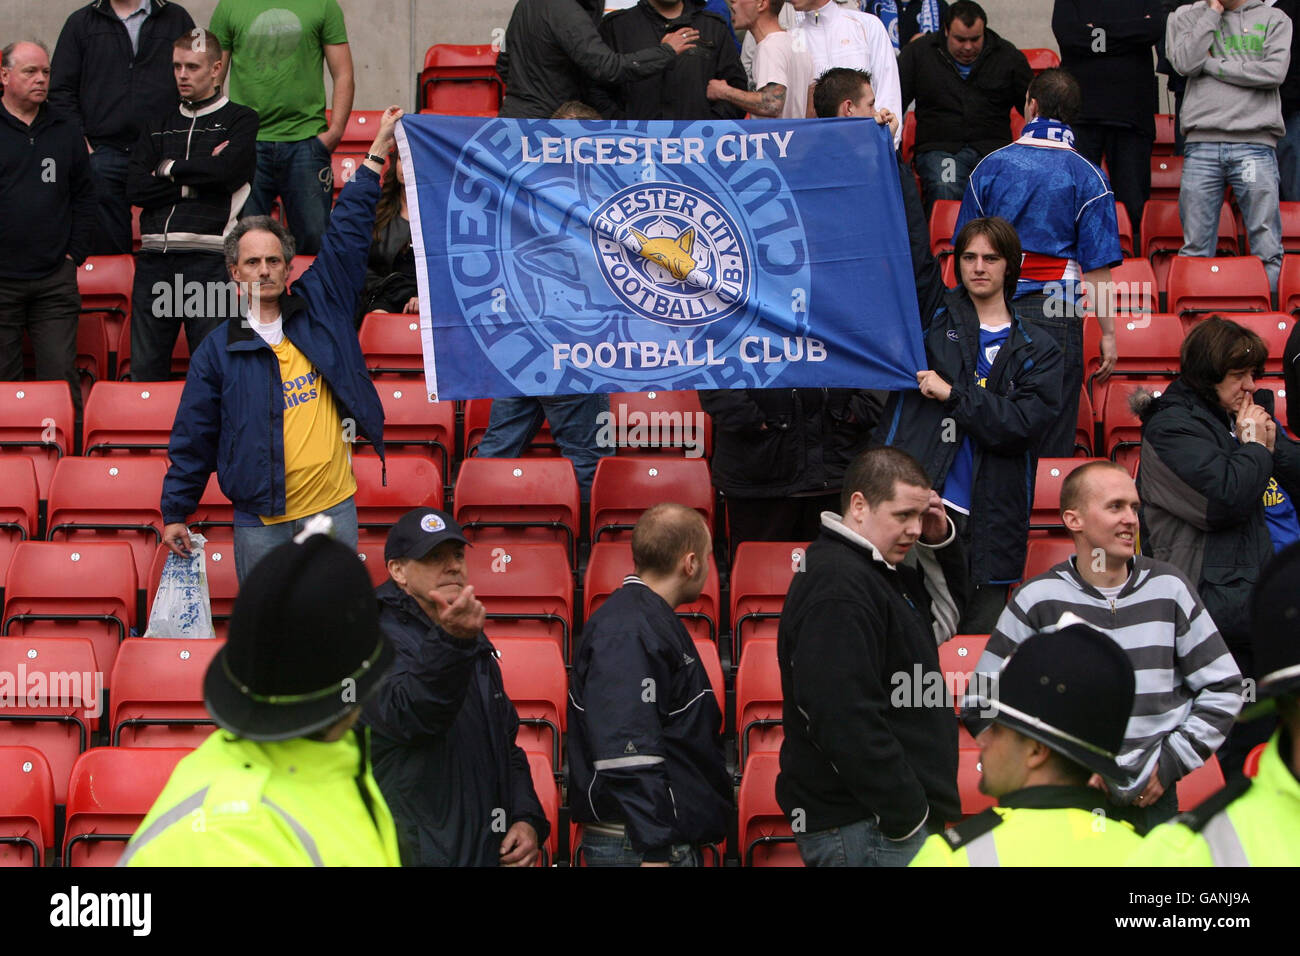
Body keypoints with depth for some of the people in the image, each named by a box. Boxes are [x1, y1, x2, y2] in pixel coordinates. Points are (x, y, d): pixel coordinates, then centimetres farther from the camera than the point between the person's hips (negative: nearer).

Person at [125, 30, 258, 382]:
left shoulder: (240, 120, 9)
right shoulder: (158, 125, 20)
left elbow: (229, 169, -12)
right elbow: (135, 188, 6)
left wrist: (170, 169, 1)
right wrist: (195, 183, -3)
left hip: (207, 259, -4)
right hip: (154, 258, 4)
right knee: (144, 368, 3)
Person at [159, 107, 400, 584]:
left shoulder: (319, 308, 7)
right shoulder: (217, 351, 3)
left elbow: (346, 237, 9)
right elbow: (193, 438, 6)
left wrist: (376, 152, 9)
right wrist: (175, 513, 4)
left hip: (333, 506, 1)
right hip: (260, 521, -1)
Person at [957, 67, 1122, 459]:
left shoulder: (990, 166, 4)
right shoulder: (1088, 178, -3)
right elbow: (1097, 266, -6)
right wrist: (1108, 334, -1)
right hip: (1056, 312, -3)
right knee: (1052, 441, 0)